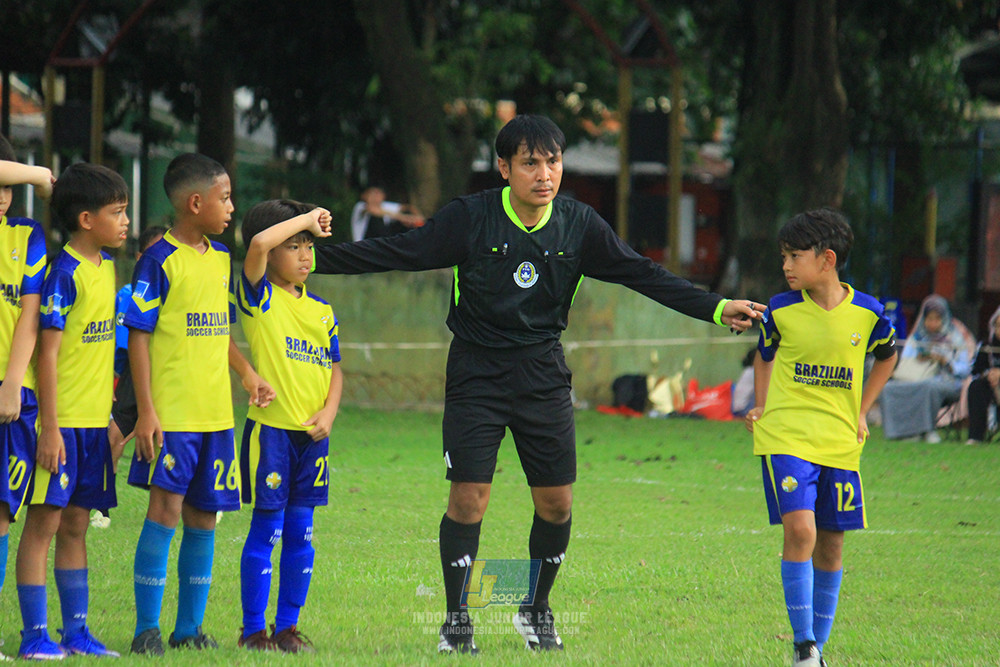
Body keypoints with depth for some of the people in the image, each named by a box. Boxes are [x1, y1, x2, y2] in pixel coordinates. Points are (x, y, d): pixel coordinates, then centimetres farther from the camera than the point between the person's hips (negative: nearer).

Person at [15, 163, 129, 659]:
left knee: (76, 524, 12)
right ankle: (35, 634, -2)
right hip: (61, 420, -8)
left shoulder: (106, 267, 11)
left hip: (93, 421, 8)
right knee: (44, 521, -4)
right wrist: (50, 427, -19)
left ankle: (76, 631, 16)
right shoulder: (65, 273, -14)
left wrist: (107, 417, 20)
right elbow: (48, 351, -16)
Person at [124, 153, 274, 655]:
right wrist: (146, 411, -15)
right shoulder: (160, 261, -9)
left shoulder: (221, 259, 13)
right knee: (166, 506, -11)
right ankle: (147, 628, -6)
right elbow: (139, 338, -10)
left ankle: (189, 627, 16)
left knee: (203, 515, 8)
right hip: (171, 414, -7)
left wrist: (248, 374, 8)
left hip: (216, 413, 7)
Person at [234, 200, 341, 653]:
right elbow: (259, 243, -21)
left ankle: (288, 627, 15)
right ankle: (253, 629, 4)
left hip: (312, 434, 5)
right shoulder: (260, 298, -4)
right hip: (270, 428, -5)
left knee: (301, 534, 7)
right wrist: (307, 219, -10)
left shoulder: (321, 311, 13)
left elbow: (334, 368, 16)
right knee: (267, 530, -2)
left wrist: (328, 413, -1)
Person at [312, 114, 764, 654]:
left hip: (543, 373, 3)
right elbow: (399, 253, -8)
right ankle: (456, 620, 7)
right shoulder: (470, 218, -12)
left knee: (557, 502, 2)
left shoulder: (579, 225, -4)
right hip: (477, 372, -3)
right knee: (468, 497, -8)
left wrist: (718, 309, -3)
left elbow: (642, 275, 2)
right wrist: (315, 258, -13)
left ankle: (537, 610, 24)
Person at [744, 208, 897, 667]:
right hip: (785, 439, -2)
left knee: (830, 543, 8)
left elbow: (886, 356, 19)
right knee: (799, 529, -18)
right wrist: (761, 409, 8)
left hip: (840, 443, 2)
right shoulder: (782, 311, -3)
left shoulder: (867, 314, -2)